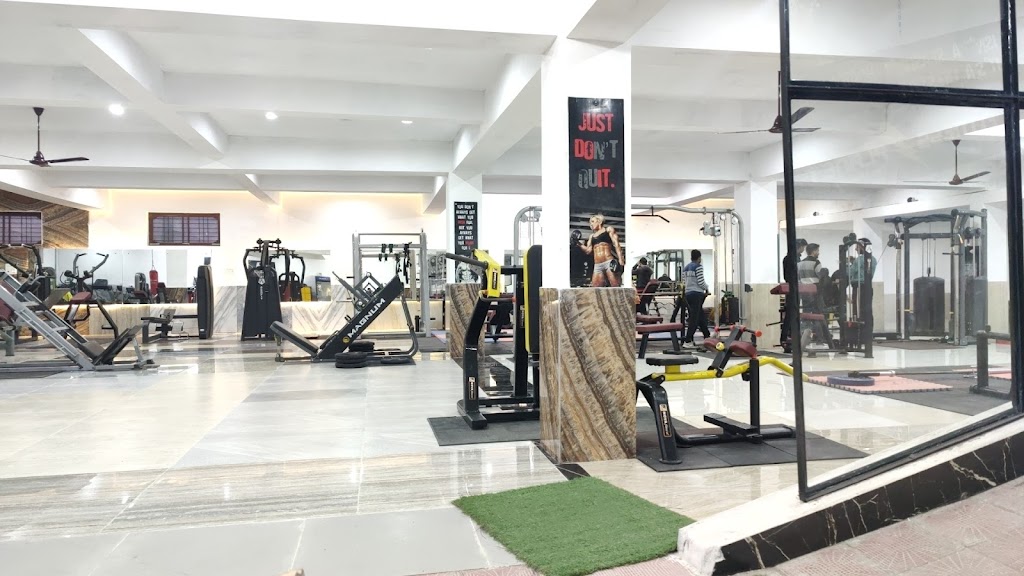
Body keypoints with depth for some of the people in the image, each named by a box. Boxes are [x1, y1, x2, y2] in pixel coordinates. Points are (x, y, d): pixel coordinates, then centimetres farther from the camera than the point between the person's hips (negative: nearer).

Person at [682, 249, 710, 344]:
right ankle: (688, 341, -9)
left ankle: (707, 335, 27)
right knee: (695, 318, -5)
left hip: (687, 293, 8)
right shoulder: (699, 266, -9)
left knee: (701, 316, 18)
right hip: (697, 294, -8)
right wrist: (706, 288, 4)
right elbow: (700, 282, -13)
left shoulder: (686, 268, 13)